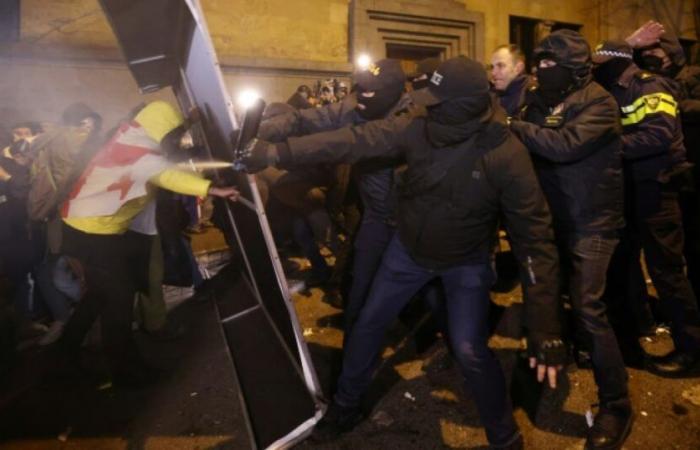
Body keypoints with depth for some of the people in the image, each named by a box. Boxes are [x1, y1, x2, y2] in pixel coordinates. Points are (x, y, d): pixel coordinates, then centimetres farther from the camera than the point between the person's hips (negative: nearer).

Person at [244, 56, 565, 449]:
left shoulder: (506, 155, -28)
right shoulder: (418, 127, -19)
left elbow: (536, 237, -27)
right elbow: (354, 141, -22)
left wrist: (546, 326, -30)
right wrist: (277, 152, -30)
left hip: (467, 262, -3)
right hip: (409, 247, 4)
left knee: (470, 350, -13)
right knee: (370, 323, 11)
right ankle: (346, 406, 36)